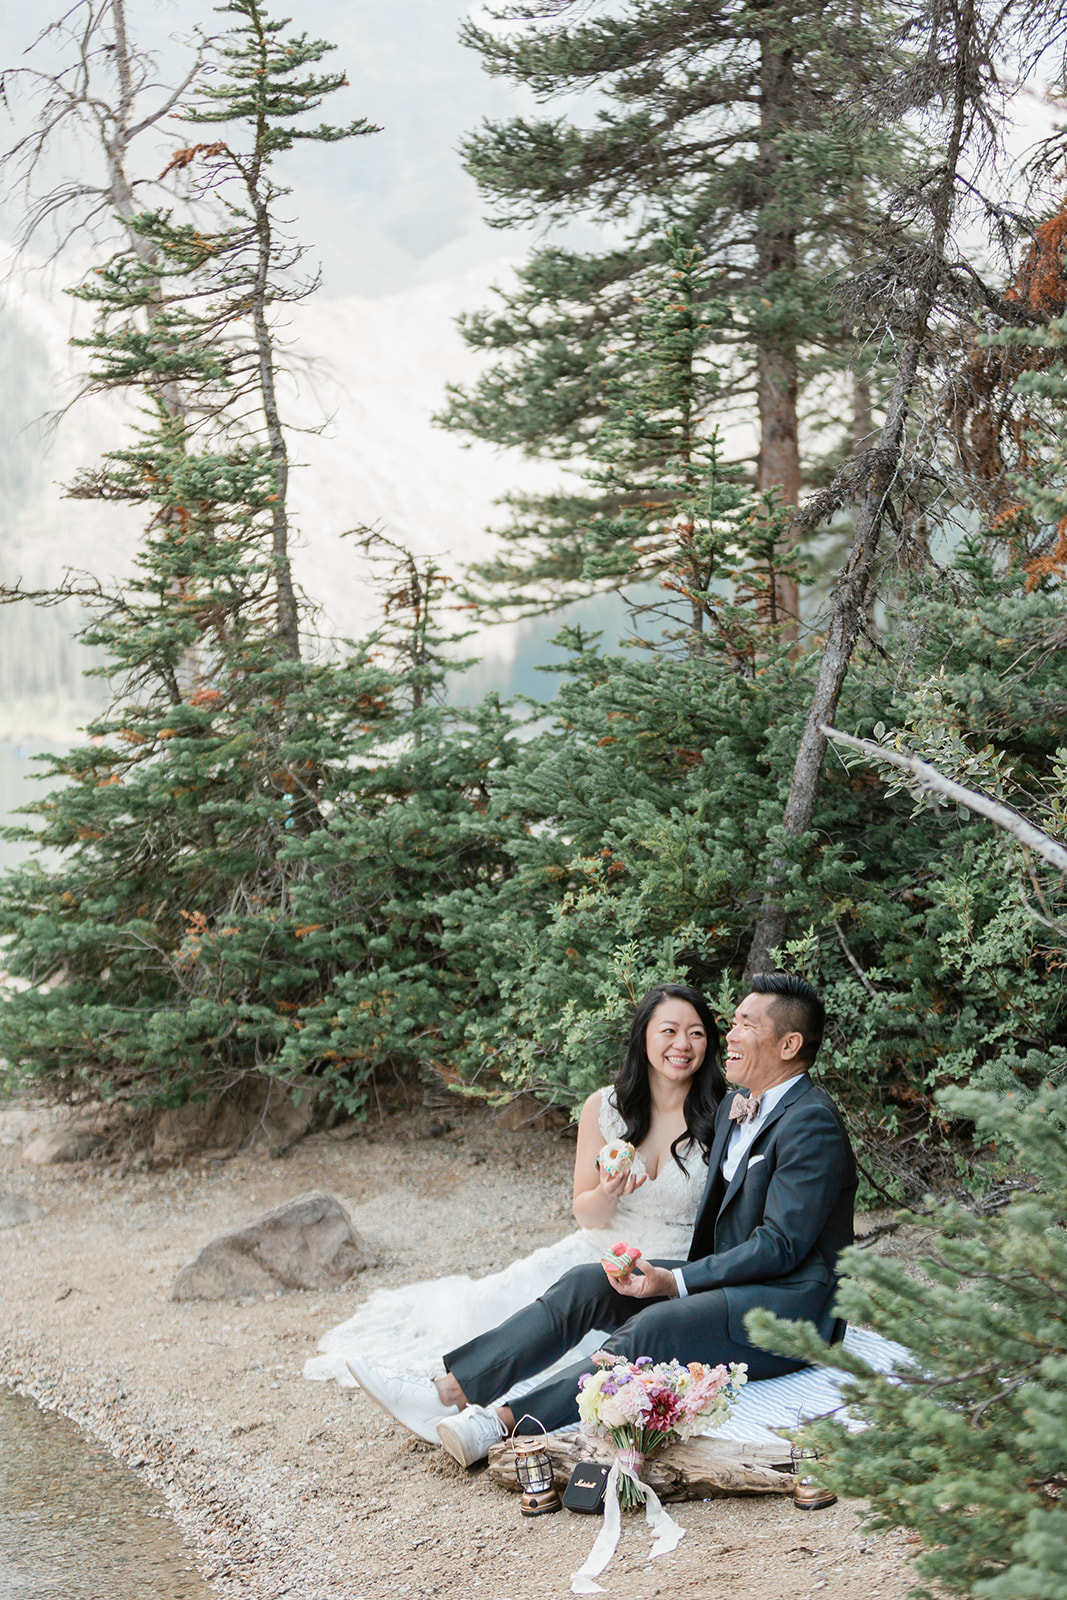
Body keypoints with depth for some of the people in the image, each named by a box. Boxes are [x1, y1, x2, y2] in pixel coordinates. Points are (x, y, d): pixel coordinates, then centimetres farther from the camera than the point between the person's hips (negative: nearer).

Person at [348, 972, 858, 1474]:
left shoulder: (811, 1123, -15)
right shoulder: (735, 1109, 16)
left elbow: (781, 1245, -20)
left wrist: (677, 1282, -20)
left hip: (789, 1306, -9)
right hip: (731, 1284, 9)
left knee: (652, 1329, -31)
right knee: (585, 1284, -7)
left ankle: (502, 1422, -35)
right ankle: (448, 1394, -16)